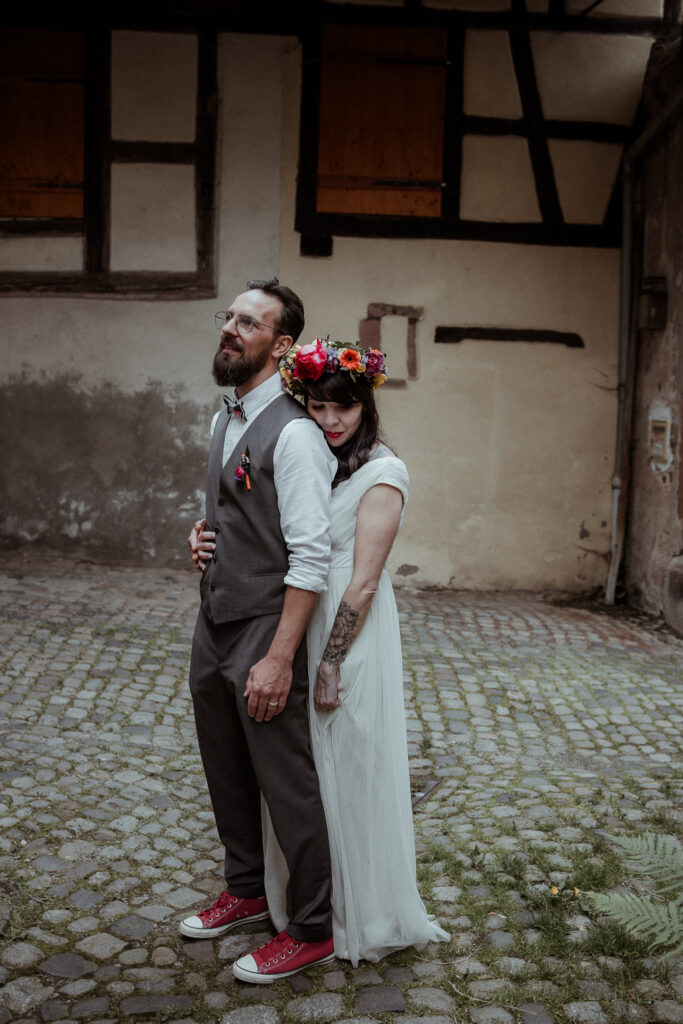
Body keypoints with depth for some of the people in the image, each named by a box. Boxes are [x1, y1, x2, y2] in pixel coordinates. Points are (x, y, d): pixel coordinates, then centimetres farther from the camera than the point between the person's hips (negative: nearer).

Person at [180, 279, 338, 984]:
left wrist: (279, 658, -25)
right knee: (228, 774, 22)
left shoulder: (293, 432, -19)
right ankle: (247, 892, 43)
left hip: (263, 632, -9)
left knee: (288, 786, 4)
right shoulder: (224, 421, 10)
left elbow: (310, 557, -23)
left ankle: (310, 930, 23)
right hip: (212, 626, 9)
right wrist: (203, 533, 2)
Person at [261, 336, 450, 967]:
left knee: (347, 767, 5)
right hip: (298, 629, 7)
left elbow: (363, 582, -17)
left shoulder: (382, 473, -14)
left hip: (349, 637, -7)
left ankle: (359, 915, 25)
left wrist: (332, 664, -17)